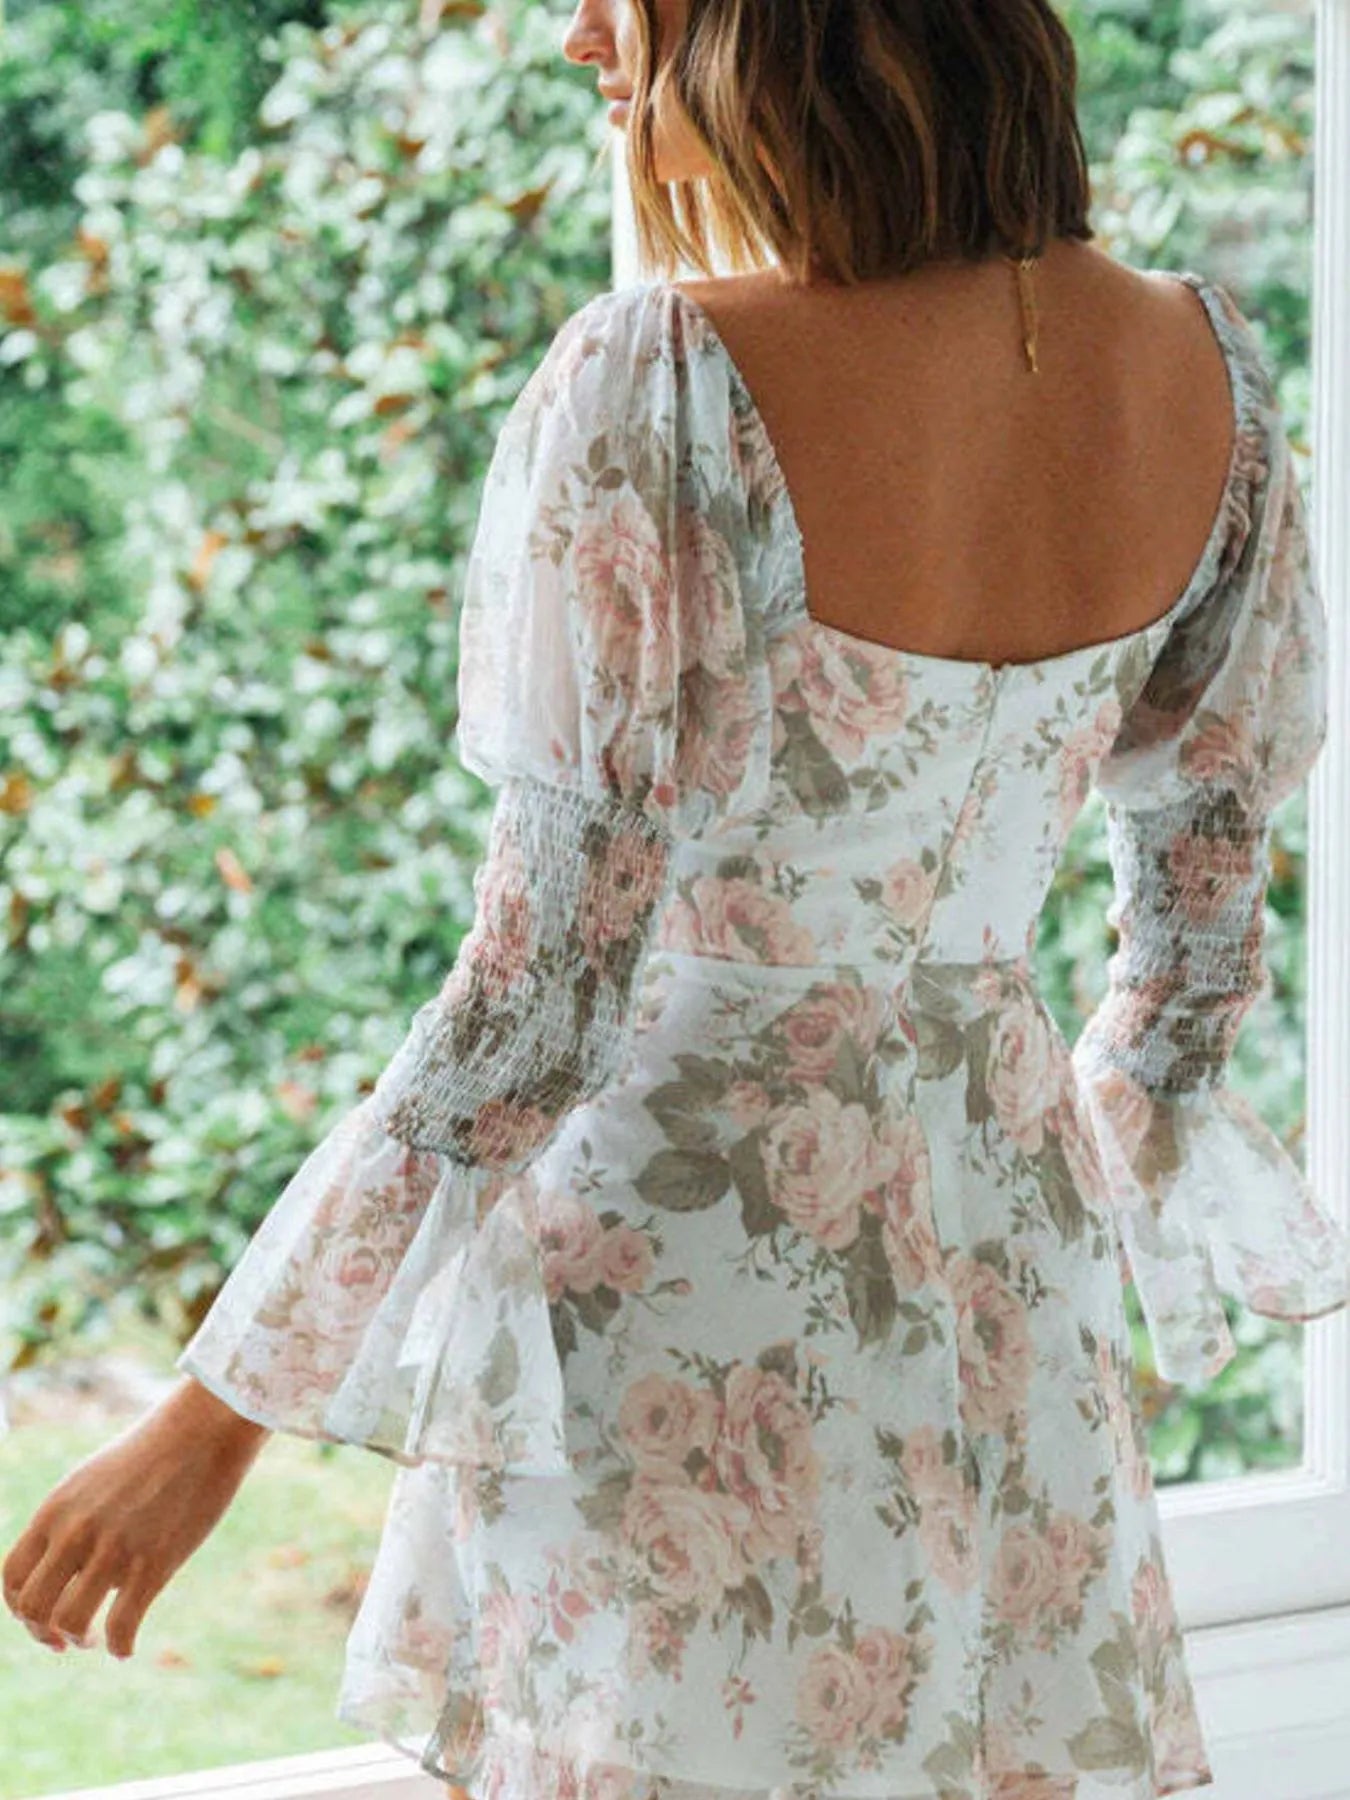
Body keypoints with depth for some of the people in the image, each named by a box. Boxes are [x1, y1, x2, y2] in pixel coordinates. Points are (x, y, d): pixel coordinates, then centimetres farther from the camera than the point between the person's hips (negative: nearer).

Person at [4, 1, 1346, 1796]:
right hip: (999, 1290, 6)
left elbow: (539, 1001, -20)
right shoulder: (1198, 365, -5)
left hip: (679, 1298, -5)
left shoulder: (655, 397, -23)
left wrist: (218, 1412, -11)